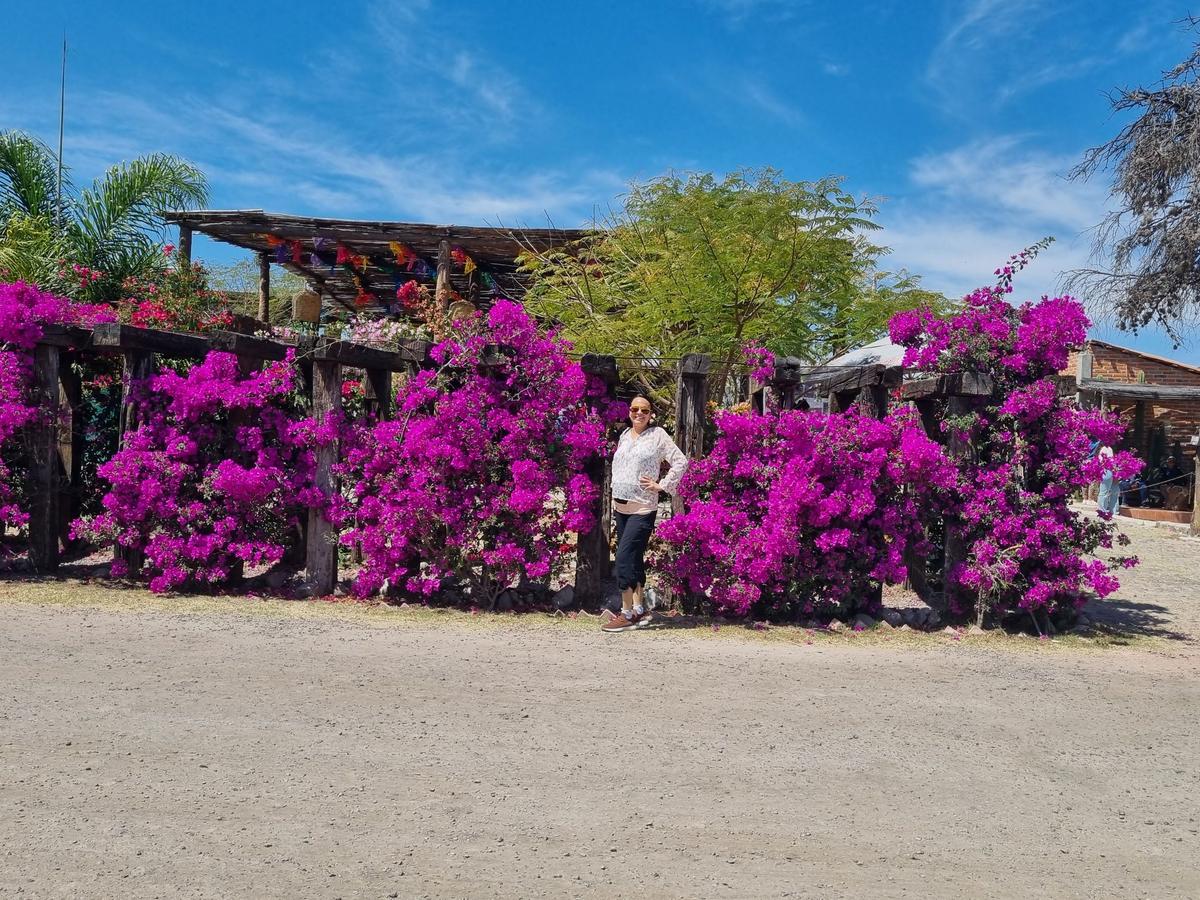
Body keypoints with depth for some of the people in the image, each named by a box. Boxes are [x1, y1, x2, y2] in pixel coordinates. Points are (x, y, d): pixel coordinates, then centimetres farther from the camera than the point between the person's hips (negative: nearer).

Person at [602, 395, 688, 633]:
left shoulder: (658, 435, -5)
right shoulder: (624, 435, 12)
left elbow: (681, 462, -7)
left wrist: (661, 485, -10)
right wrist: (614, 499, 16)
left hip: (642, 509, -7)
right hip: (620, 507, 7)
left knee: (624, 557, -13)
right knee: (634, 559, 11)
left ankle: (628, 613, -6)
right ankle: (639, 610, 19)